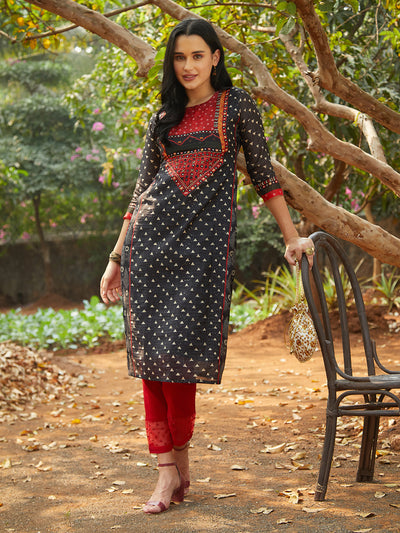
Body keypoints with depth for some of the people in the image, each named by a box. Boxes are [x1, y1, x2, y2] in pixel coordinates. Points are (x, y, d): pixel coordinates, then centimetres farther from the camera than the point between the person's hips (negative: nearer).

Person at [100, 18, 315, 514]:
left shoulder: (236, 104, 7)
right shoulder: (164, 117, 16)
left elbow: (263, 174, 8)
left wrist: (292, 237, 2)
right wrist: (116, 258, 16)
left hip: (205, 235, -3)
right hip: (152, 232, 4)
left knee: (180, 348, -9)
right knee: (151, 348, -3)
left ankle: (179, 459, 7)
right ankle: (167, 469, 1)